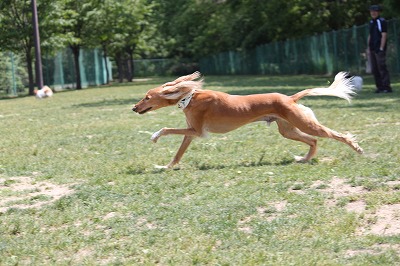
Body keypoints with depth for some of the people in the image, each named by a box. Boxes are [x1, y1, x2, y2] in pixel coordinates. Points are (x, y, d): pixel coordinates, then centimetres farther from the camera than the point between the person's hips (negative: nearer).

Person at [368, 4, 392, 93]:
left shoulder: (382, 22, -7)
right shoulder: (371, 22, 17)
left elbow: (384, 35, -12)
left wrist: (381, 48, -17)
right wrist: (369, 48, 15)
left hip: (379, 49, -8)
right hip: (372, 49, 8)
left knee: (382, 67, -12)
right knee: (374, 69, 6)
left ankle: (387, 87, -11)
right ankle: (380, 87, 11)